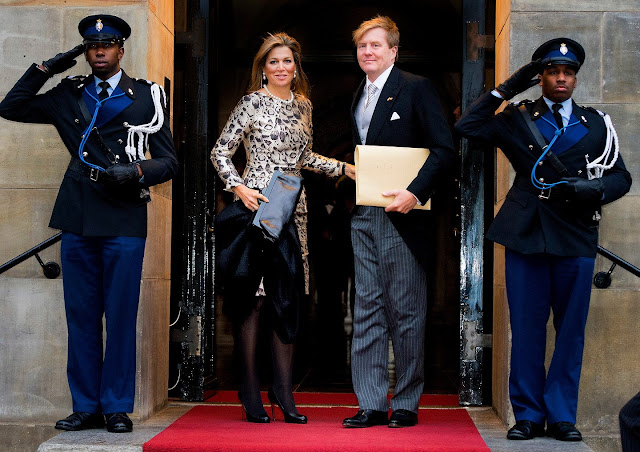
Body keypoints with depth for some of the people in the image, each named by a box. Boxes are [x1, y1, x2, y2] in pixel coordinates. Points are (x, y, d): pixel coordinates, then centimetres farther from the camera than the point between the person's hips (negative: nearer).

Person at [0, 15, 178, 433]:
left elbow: (169, 161, 7)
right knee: (81, 316, 4)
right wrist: (46, 69, 9)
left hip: (125, 221, -3)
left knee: (121, 317, -2)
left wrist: (136, 171, -12)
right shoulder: (69, 95, 16)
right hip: (78, 220, 3)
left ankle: (118, 408, 7)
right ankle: (86, 407, 12)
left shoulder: (146, 96, 9)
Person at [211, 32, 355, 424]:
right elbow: (221, 151, -3)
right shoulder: (252, 103, -4)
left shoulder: (303, 105, 14)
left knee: (289, 296, 5)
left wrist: (344, 169, 16)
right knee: (254, 294, -4)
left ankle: (284, 391, 13)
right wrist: (239, 187, -16)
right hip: (257, 203, -5)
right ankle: (251, 391, 6)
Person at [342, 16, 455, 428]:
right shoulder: (359, 98, 17)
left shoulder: (416, 88, -4)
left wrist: (415, 193, -20)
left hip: (402, 215, -7)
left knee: (406, 310, 1)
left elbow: (444, 149, -11)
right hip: (364, 217, 7)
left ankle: (407, 404, 10)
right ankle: (371, 404, 11)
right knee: (368, 308, 6)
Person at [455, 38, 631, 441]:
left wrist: (592, 190, -10)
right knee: (526, 327, 2)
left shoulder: (597, 124, 14)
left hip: (576, 237, 1)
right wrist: (506, 90, 0)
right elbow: (467, 126, 1)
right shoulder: (517, 120, 12)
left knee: (571, 328, 3)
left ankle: (561, 415, 13)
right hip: (526, 234, -1)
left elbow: (620, 177, 11)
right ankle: (528, 415, 11)